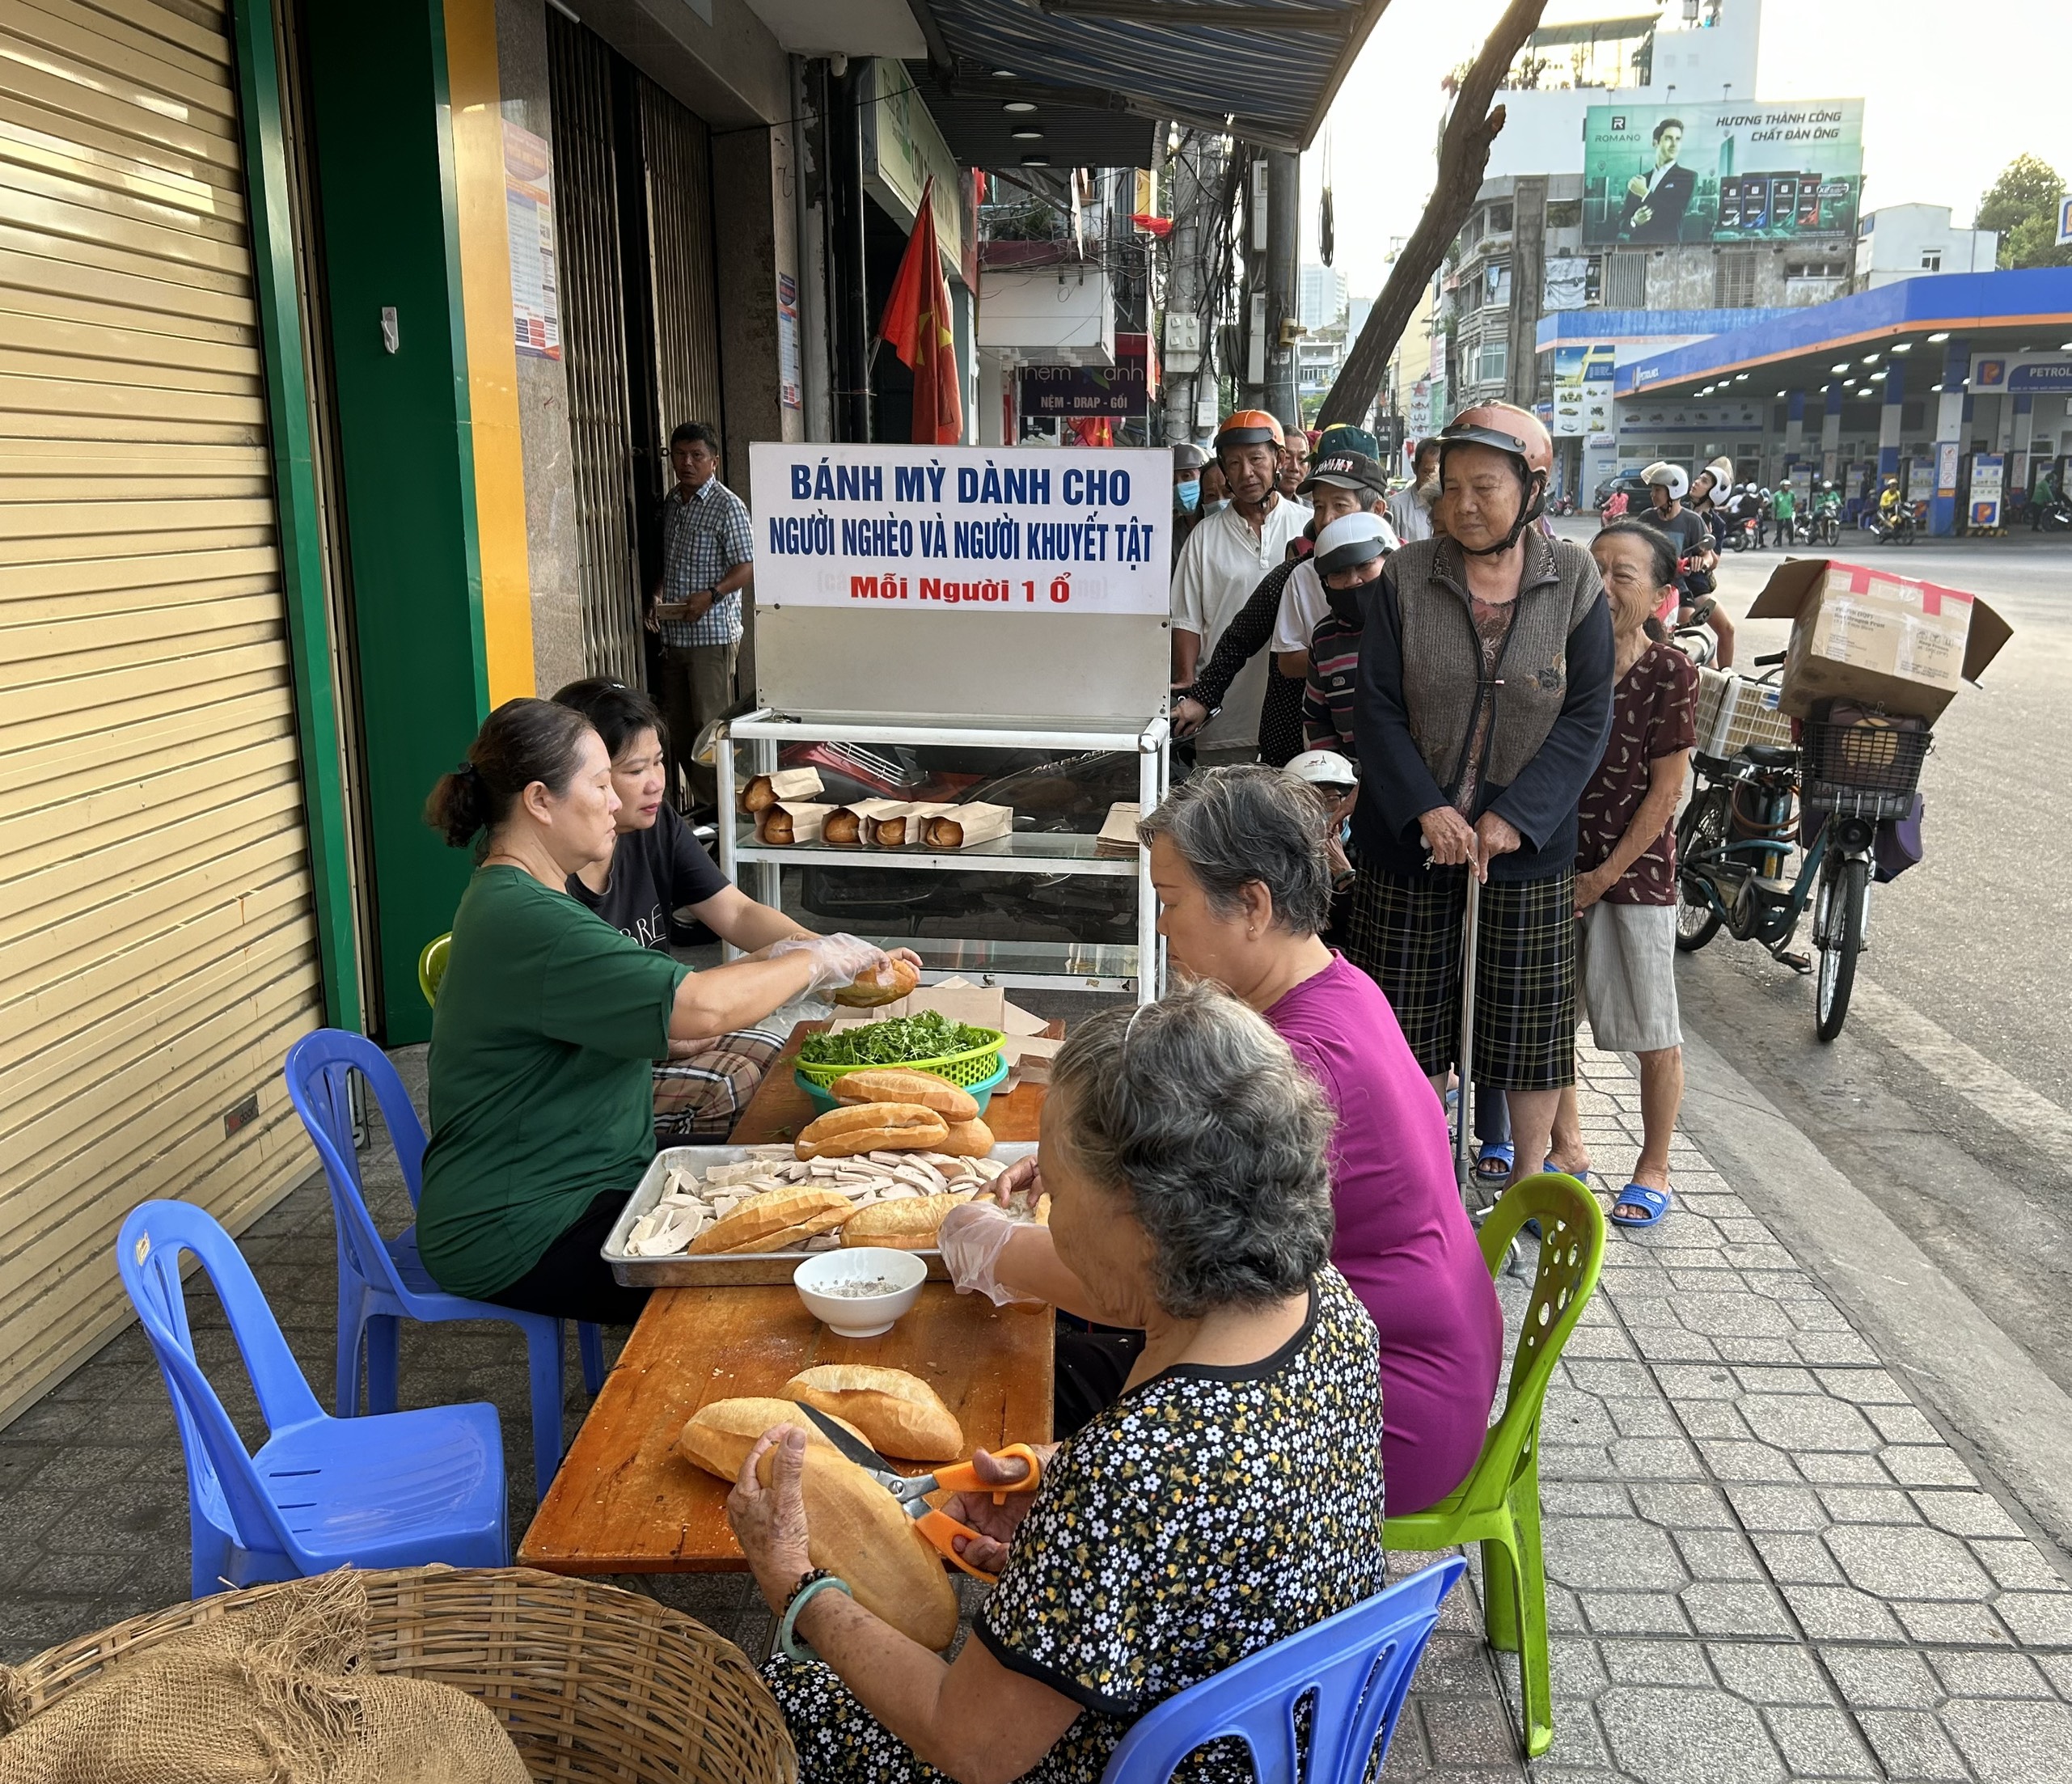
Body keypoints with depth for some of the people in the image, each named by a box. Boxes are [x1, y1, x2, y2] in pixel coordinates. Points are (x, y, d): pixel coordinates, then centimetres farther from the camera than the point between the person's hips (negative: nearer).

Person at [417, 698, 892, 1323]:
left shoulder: (522, 898, 12)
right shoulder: (522, 920, -24)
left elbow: (657, 1011, 12)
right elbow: (701, 1009, -29)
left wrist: (772, 964, 2)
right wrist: (813, 963, -13)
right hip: (516, 1235, -10)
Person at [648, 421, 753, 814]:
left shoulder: (727, 506, -8)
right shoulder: (670, 503, 15)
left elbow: (746, 567, -12)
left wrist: (709, 596, -24)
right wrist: (657, 595, 6)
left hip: (712, 633, -8)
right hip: (673, 634, 8)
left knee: (710, 724, -6)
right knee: (678, 725, 10)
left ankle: (719, 807, 2)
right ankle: (695, 805, 20)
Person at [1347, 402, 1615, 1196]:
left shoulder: (1574, 580, -3)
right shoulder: (1406, 578, -3)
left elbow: (1587, 716, -6)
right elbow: (1376, 707, -6)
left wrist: (1514, 817, -16)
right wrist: (1424, 810, -18)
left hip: (1526, 843, 0)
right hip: (1409, 840, 0)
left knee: (1532, 1019, 8)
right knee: (1412, 1017, 9)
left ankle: (1528, 1184, 26)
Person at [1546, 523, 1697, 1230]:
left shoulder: (1670, 672, -10)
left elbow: (1666, 788, -10)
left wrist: (1604, 875, -11)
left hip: (1634, 867, -4)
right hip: (1556, 861, 5)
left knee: (1653, 1032, 5)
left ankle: (1653, 1170, 21)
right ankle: (1567, 1146, 32)